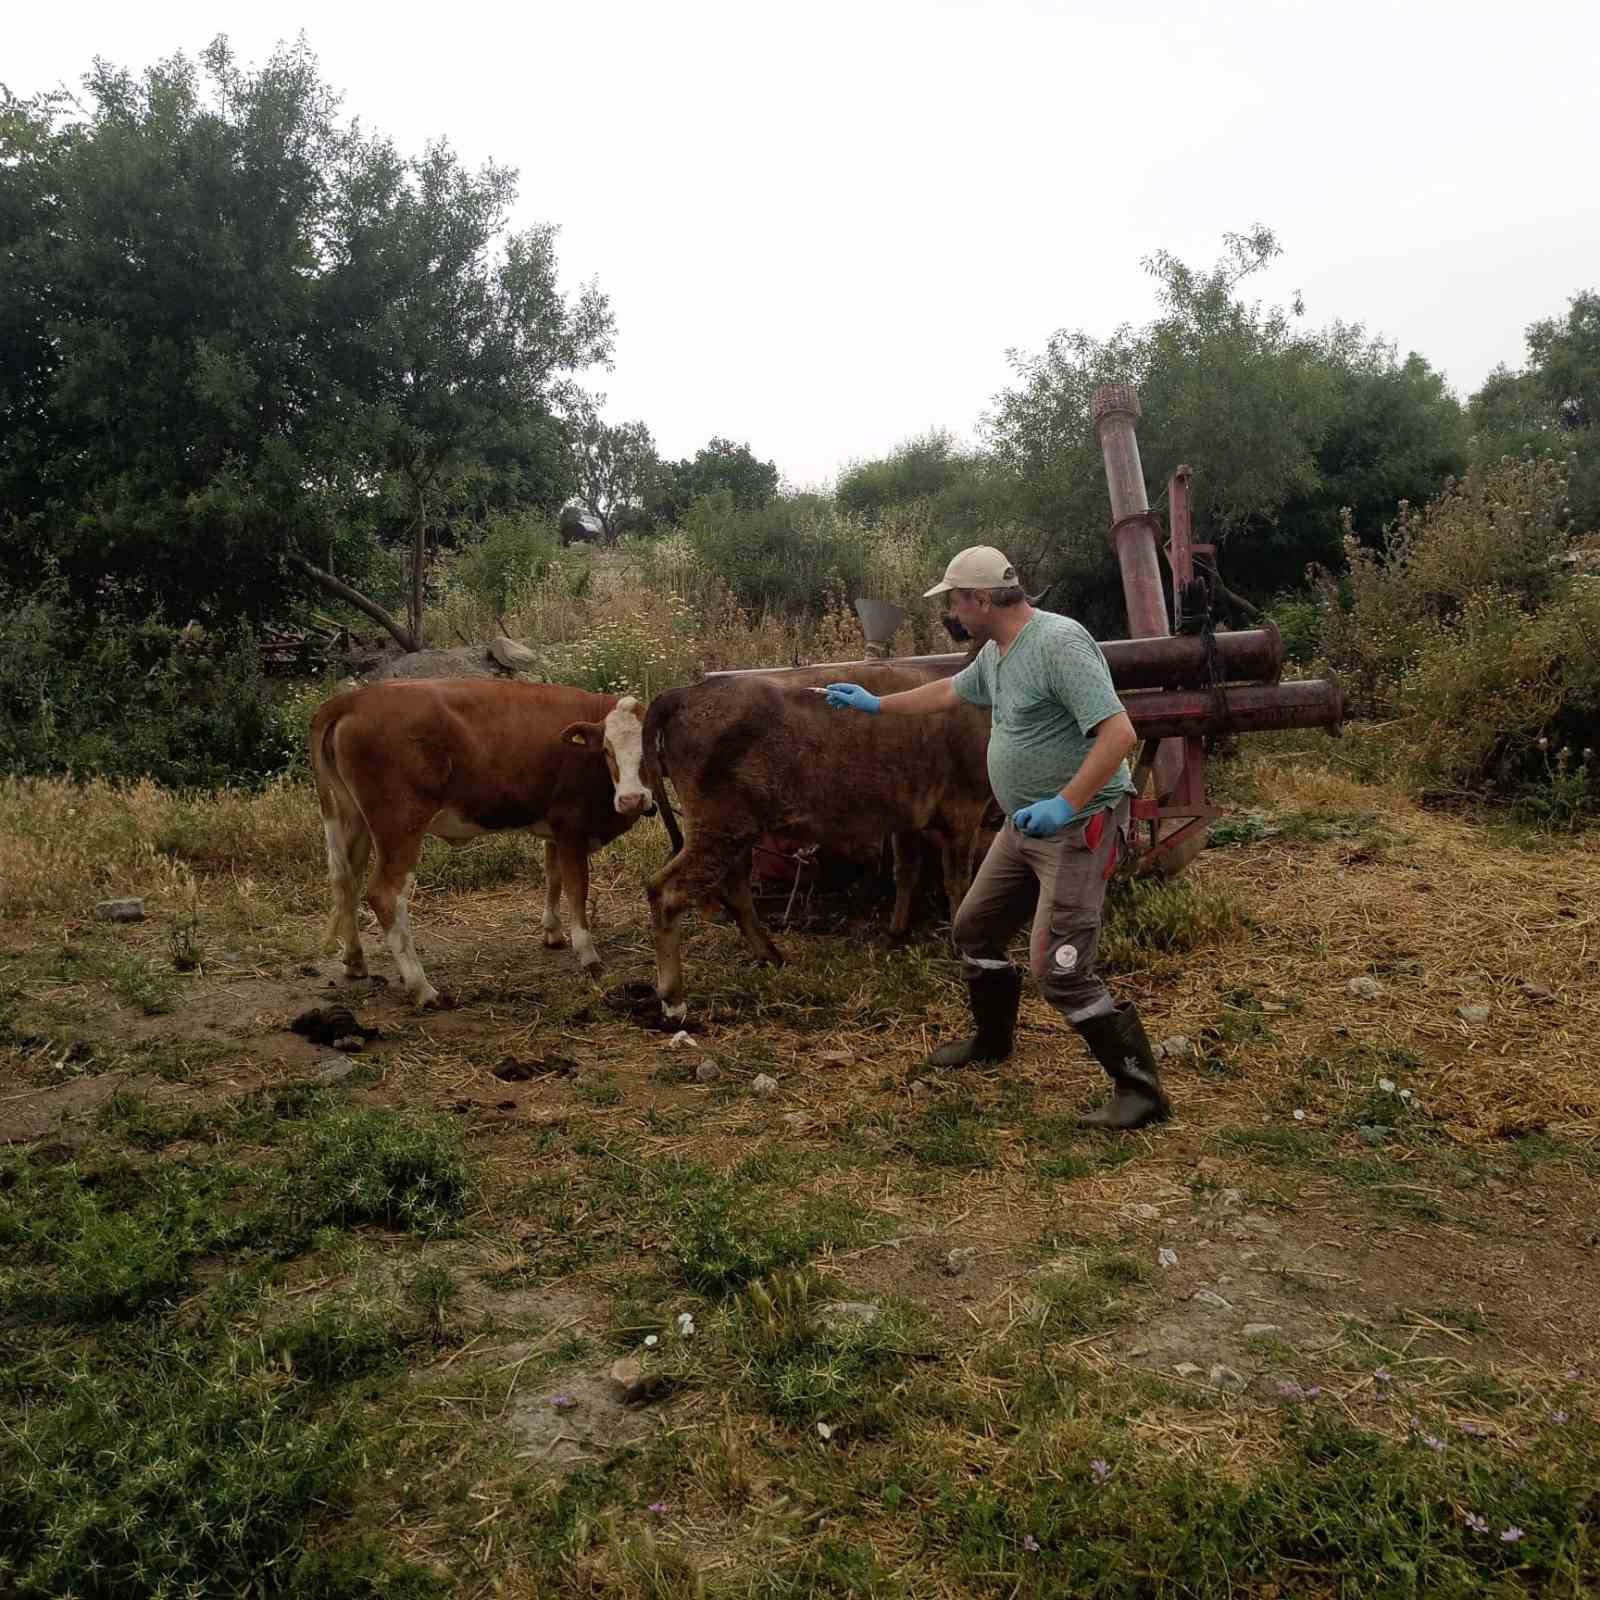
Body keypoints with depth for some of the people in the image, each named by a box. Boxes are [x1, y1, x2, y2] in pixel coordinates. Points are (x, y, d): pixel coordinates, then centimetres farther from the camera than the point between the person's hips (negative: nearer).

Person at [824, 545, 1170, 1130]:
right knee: (974, 928, 18)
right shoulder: (995, 653, 9)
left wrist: (1065, 803, -32)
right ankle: (993, 1038, 39)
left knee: (1058, 968, -14)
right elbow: (949, 691, 29)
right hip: (1025, 823, 10)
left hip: (1078, 823, -10)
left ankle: (1140, 1088, 0)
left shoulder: (1059, 642, -21)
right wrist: (875, 704, 34)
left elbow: (1120, 732, -27)